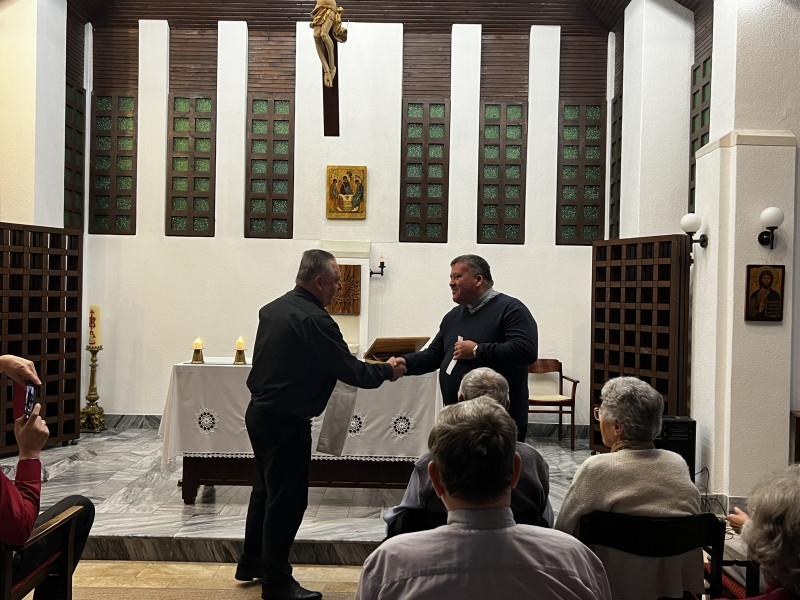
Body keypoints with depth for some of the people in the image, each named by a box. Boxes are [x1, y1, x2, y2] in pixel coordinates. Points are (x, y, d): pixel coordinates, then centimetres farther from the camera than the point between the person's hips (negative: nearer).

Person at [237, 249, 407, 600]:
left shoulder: (272, 309, 7)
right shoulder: (314, 320, -22)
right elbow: (350, 371, -19)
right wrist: (388, 370, -3)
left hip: (259, 412, 10)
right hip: (286, 422, -10)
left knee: (265, 490, 22)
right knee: (287, 499, 2)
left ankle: (251, 563, 36)